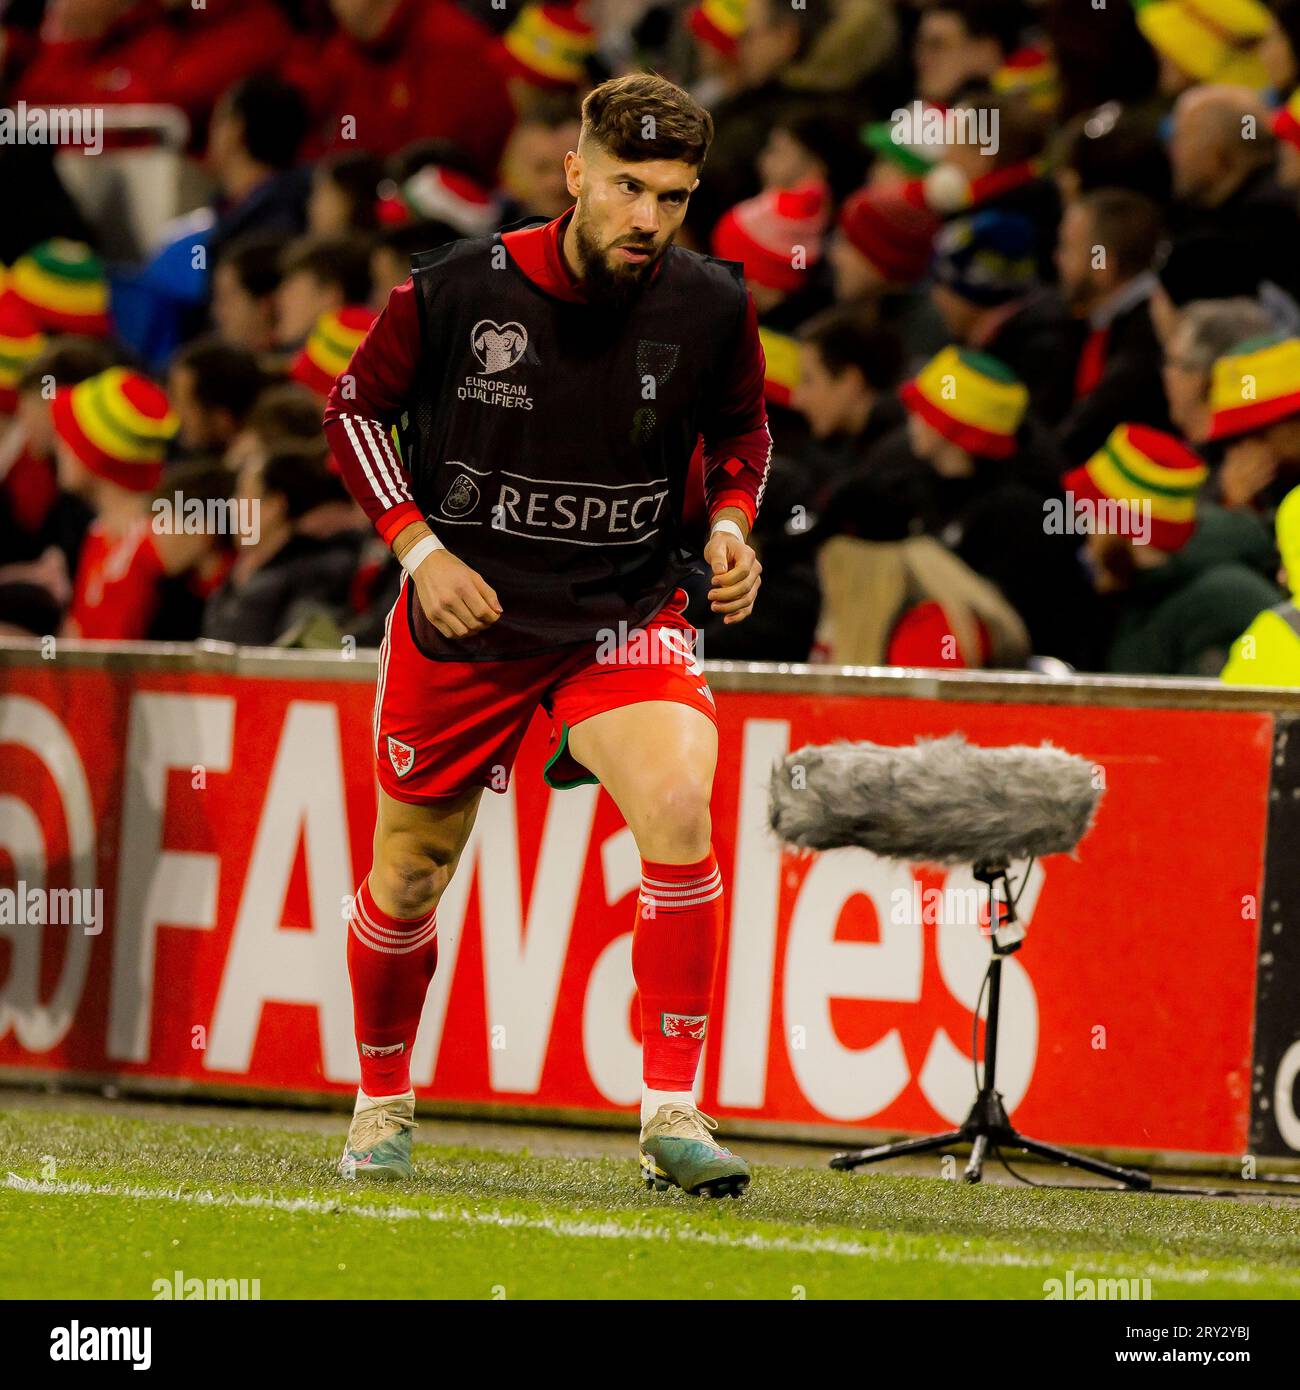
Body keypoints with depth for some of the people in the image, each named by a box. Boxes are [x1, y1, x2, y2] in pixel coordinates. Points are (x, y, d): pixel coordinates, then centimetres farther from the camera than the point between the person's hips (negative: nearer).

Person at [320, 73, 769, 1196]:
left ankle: (673, 1111, -21)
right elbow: (357, 407, 1)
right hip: (466, 610, 0)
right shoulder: (458, 286, -14)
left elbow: (742, 428, 12)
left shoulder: (711, 306, -9)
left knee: (680, 808, -27)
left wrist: (732, 529, -6)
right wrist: (420, 548, -10)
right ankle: (382, 1104, 38)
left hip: (627, 616, 0)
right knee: (409, 875, 11)